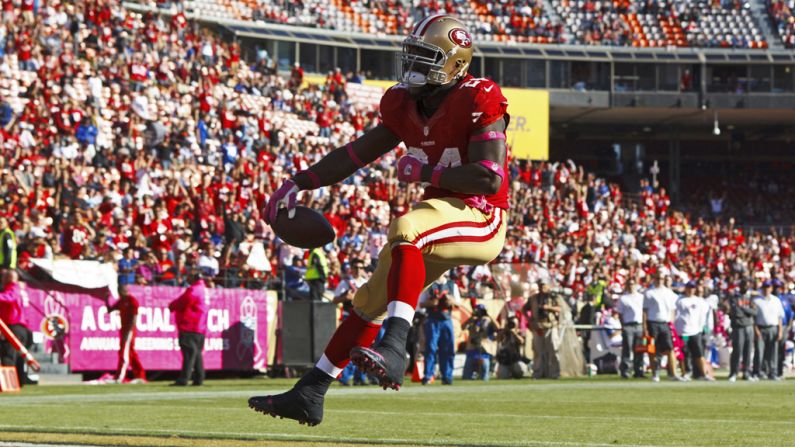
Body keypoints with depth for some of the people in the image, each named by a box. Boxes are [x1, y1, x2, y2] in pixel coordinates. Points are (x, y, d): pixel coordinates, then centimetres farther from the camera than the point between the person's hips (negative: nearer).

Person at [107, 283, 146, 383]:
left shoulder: (132, 301, -12)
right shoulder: (121, 301, 14)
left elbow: (133, 319, -17)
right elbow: (109, 310, 19)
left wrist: (128, 332, -21)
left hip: (129, 330, -9)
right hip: (123, 330, 9)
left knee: (124, 352, -12)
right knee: (131, 353, 11)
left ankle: (119, 377, -17)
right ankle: (141, 376, 16)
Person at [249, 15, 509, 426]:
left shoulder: (478, 103, -16)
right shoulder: (406, 106, 7)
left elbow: (489, 178, -24)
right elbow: (356, 154, 14)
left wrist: (424, 172, -17)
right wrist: (299, 183, 6)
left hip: (481, 221, -9)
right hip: (441, 214, 9)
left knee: (406, 230, -36)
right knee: (371, 300, 11)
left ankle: (395, 347, -47)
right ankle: (309, 395, 19)